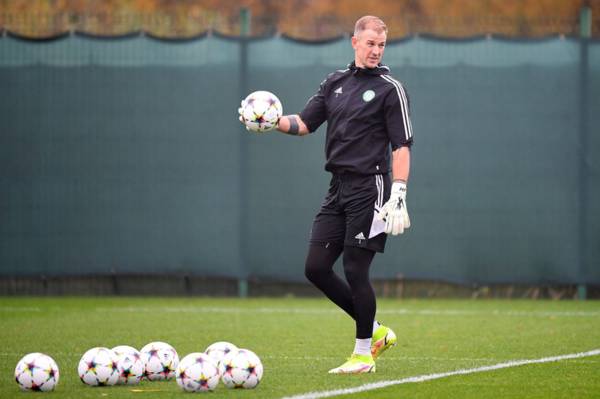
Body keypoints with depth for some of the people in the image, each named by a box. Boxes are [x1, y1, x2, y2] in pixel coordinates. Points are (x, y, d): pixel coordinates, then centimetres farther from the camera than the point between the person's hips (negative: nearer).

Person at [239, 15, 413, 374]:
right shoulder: (336, 82, 14)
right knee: (316, 267, 4)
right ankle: (376, 332, 17)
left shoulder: (390, 89, -4)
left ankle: (364, 354, 7)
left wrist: (399, 197, -17)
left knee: (355, 270, -7)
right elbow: (305, 123, 15)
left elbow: (402, 146, -8)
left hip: (369, 189, -7)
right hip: (338, 189, 7)